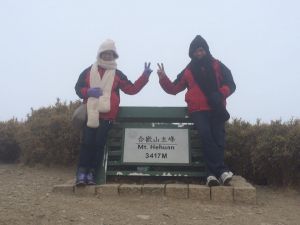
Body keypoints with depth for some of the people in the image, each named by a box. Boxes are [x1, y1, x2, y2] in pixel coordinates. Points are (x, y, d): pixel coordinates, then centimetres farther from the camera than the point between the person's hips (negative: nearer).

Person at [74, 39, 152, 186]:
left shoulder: (117, 74, 14)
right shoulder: (88, 71, 15)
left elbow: (132, 89, 8)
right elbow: (78, 88, 13)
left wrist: (145, 76, 0)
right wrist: (88, 91, -9)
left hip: (107, 115, 0)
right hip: (90, 113, 0)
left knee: (99, 143, -3)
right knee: (87, 142, -7)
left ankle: (91, 172, 6)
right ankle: (82, 172, 1)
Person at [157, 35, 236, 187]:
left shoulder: (217, 66, 15)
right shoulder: (187, 71, 18)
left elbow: (230, 85, 9)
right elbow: (173, 89, 18)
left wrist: (220, 94, -11)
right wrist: (163, 78, 1)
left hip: (217, 109, 1)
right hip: (198, 110, -1)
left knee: (218, 136, -20)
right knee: (205, 133, -26)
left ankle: (213, 173, -21)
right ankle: (221, 170, -27)